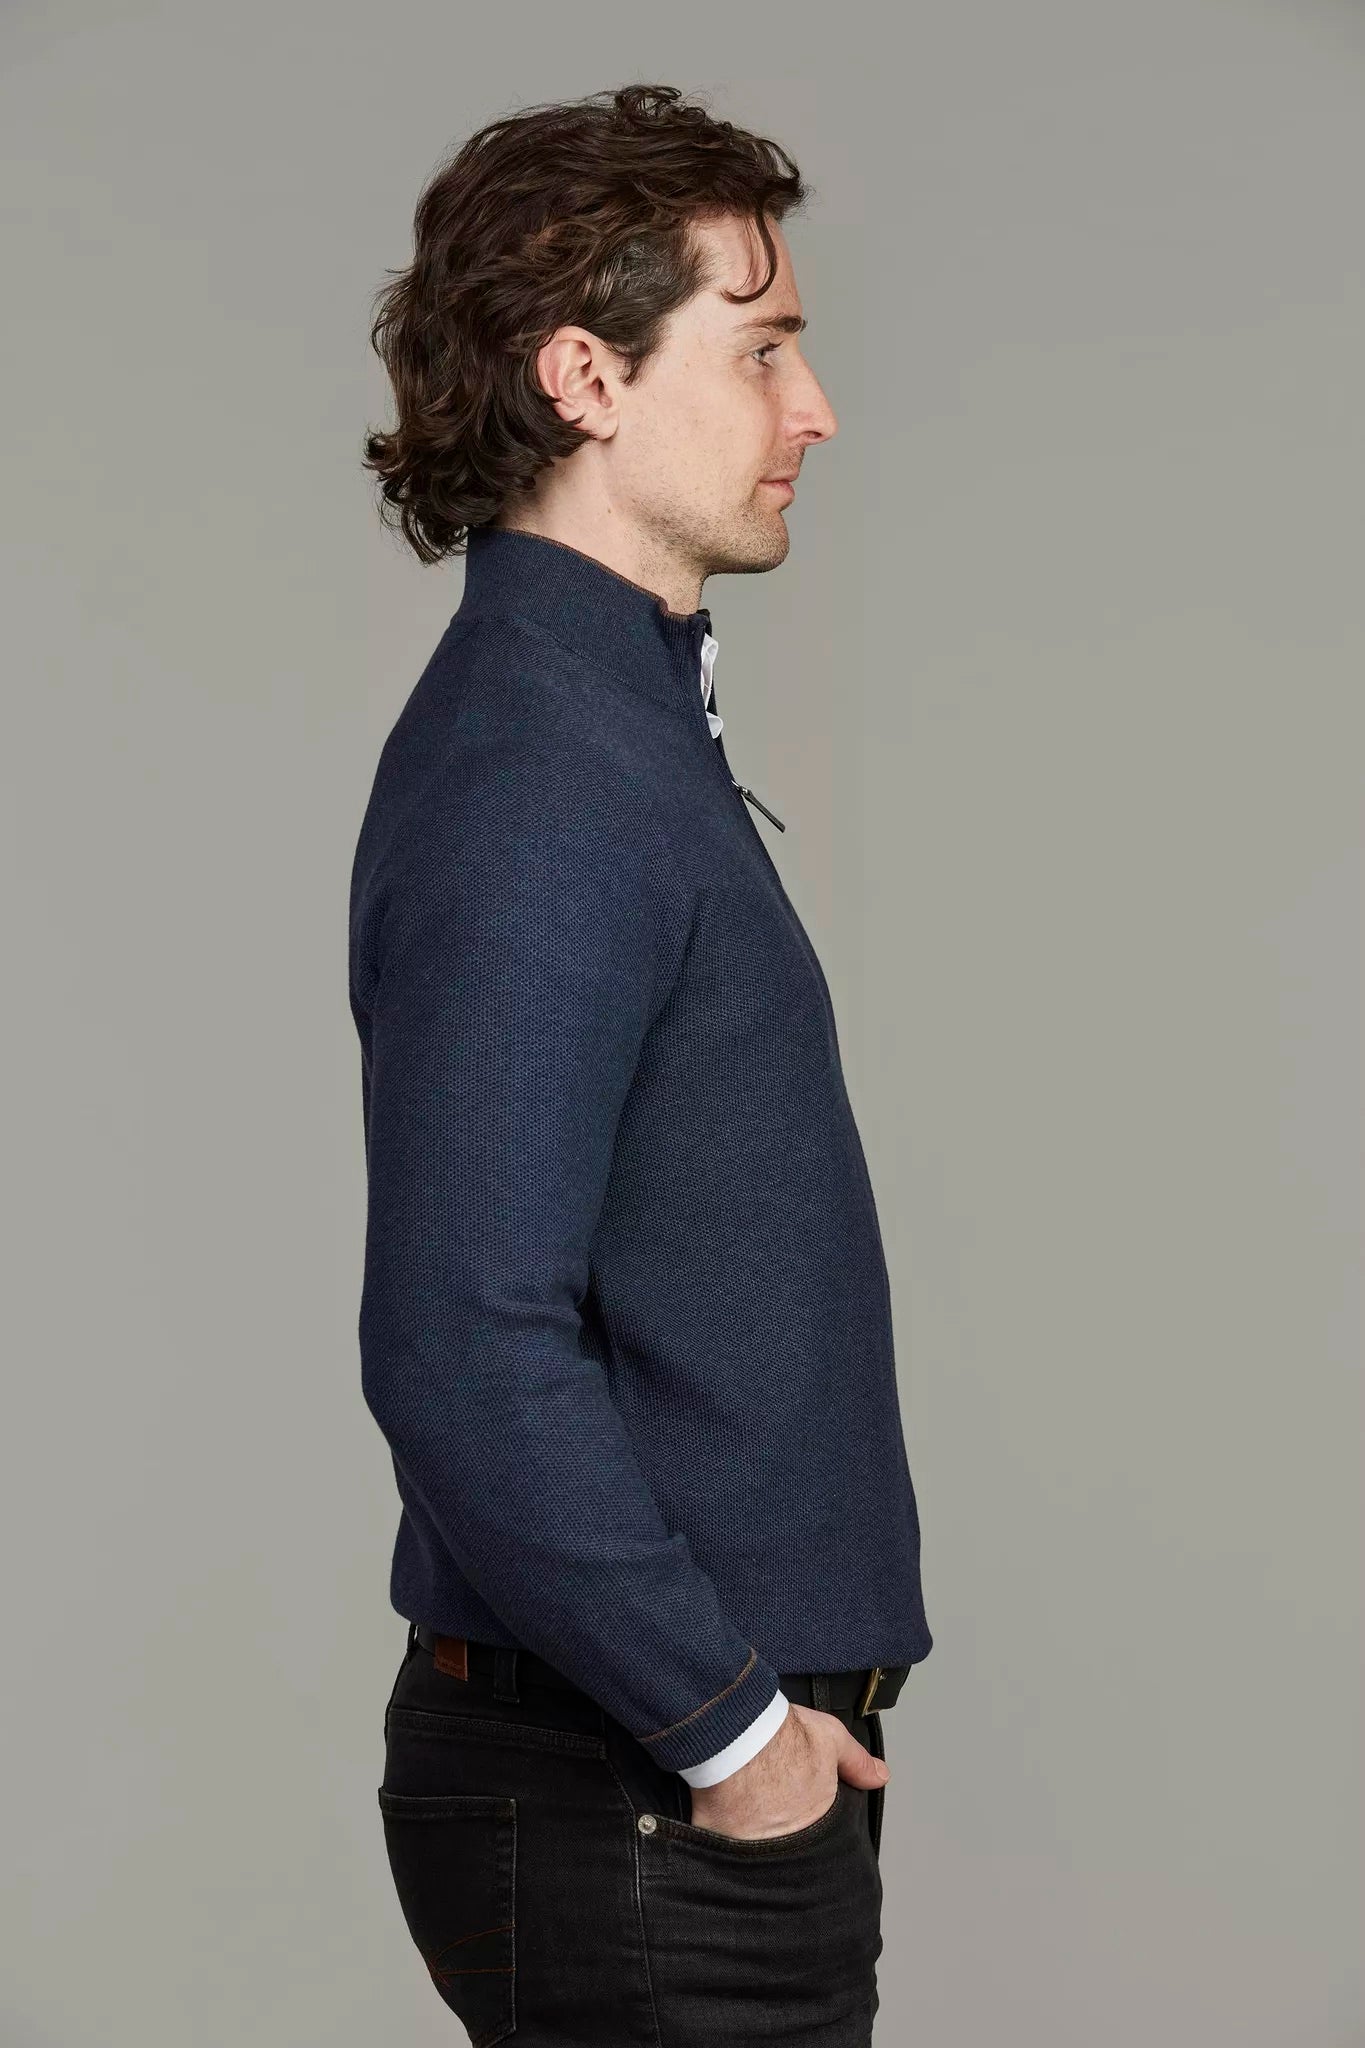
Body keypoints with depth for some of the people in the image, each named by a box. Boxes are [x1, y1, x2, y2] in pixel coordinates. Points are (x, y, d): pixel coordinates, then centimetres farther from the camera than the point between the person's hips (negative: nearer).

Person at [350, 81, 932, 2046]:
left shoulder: (621, 724, 11)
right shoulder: (537, 789, -21)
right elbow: (467, 1352, -28)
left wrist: (772, 1697, 15)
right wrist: (732, 1725, -18)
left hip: (713, 1749, 9)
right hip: (646, 1811, -9)